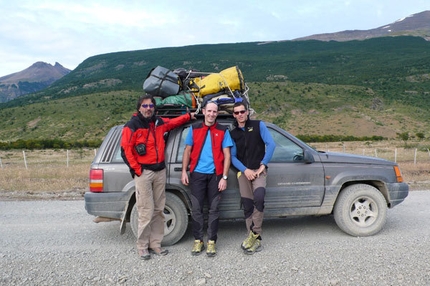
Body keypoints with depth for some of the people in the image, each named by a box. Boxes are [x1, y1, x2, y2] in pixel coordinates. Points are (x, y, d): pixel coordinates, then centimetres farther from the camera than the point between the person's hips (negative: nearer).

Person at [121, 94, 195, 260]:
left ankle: (155, 244, 19)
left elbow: (173, 122, 33)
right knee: (146, 212, -6)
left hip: (160, 171, 6)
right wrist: (137, 169, -11)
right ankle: (142, 247, 9)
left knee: (159, 210, 8)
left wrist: (189, 116, 35)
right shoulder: (132, 126, -5)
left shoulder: (159, 123, 12)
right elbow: (125, 150, -9)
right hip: (143, 173, -6)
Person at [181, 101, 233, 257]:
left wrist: (224, 177, -7)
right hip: (197, 174, 1)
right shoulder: (194, 129, 6)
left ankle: (211, 241, 18)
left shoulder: (223, 131, 3)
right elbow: (187, 151, 9)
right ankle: (198, 240, 18)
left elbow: (227, 155, 0)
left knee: (213, 209, 6)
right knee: (196, 208, 4)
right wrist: (184, 171, 0)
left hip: (215, 175, -1)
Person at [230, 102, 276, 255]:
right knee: (247, 206, 2)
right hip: (243, 172, 3)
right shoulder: (233, 133, 10)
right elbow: (233, 157, 5)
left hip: (258, 170, -3)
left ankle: (254, 233, -11)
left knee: (259, 198, -27)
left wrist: (263, 165, -11)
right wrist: (245, 170, -9)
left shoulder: (258, 125, 2)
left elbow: (271, 144, -6)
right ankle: (256, 240, 12)